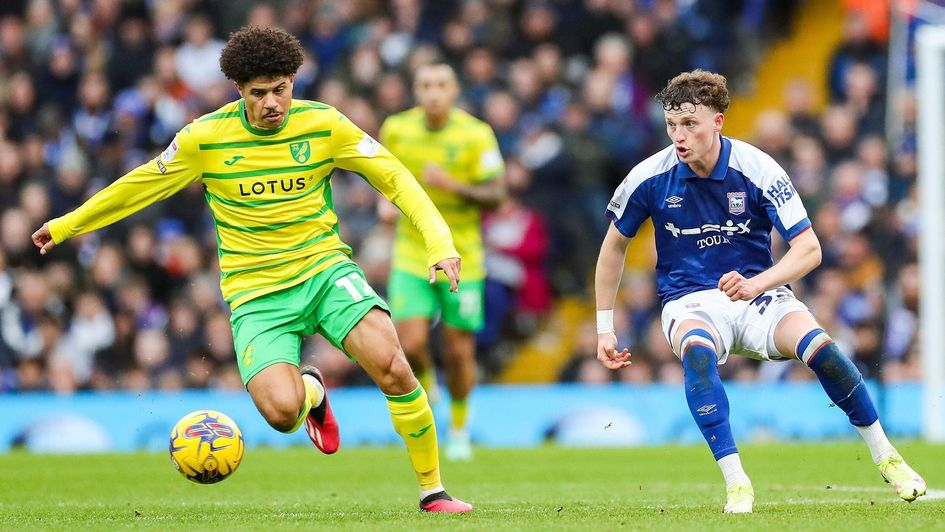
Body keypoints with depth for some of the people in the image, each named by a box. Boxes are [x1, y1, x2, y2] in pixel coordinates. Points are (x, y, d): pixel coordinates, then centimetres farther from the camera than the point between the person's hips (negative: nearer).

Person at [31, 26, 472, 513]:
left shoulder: (324, 125, -4)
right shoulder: (204, 138, -5)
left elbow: (395, 178, 1)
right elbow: (138, 186, 11)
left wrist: (438, 241, -12)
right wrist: (66, 226, 18)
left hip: (323, 267, 1)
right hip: (255, 292, 0)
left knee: (391, 365, -26)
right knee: (281, 411, -24)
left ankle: (432, 490, -7)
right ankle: (311, 392, 17)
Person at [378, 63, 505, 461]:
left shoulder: (476, 134, -10)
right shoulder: (396, 129, -2)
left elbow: (495, 196, -10)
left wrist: (453, 186, -26)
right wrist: (388, 200, -2)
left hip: (460, 257, -1)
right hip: (411, 253, 1)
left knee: (458, 350, 3)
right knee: (411, 345, -14)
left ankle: (459, 429, 25)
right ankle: (424, 384, 22)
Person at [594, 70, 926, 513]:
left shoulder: (757, 170, -13)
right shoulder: (650, 178, -8)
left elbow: (809, 249, -14)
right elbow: (614, 245, 9)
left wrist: (755, 285, -31)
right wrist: (604, 327, 9)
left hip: (757, 294, 0)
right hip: (689, 302, 0)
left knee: (816, 344, -29)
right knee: (697, 350, -37)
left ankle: (886, 457, -6)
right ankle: (736, 485, -37)